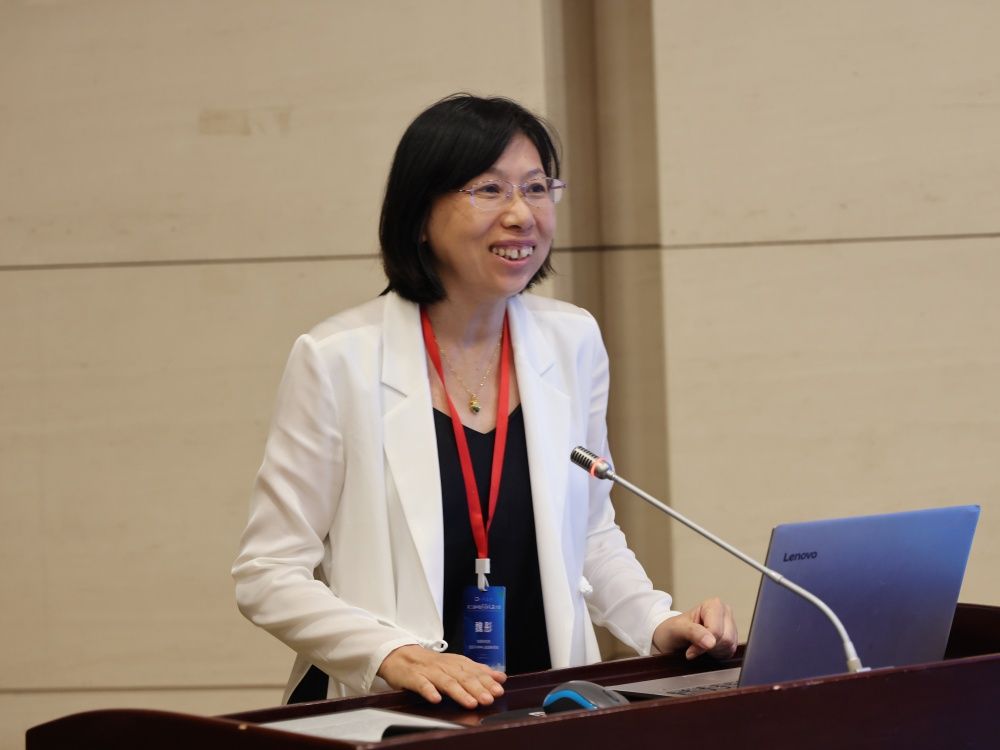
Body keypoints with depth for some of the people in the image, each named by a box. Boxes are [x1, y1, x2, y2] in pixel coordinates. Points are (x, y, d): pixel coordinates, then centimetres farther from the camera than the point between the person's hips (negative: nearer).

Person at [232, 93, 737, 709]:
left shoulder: (573, 342, 7)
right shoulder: (338, 359, -5)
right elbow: (269, 575, -4)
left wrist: (660, 624, 3)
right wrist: (396, 656, -18)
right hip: (384, 718, -2)